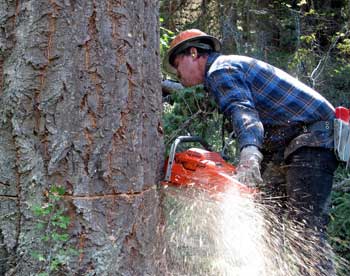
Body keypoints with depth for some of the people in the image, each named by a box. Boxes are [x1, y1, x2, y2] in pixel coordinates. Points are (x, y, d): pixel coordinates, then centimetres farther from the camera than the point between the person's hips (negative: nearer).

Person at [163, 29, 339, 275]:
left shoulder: (220, 70, -7)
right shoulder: (235, 68, 26)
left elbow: (243, 111, -28)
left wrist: (249, 154, -46)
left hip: (313, 139, -11)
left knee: (306, 231, -19)